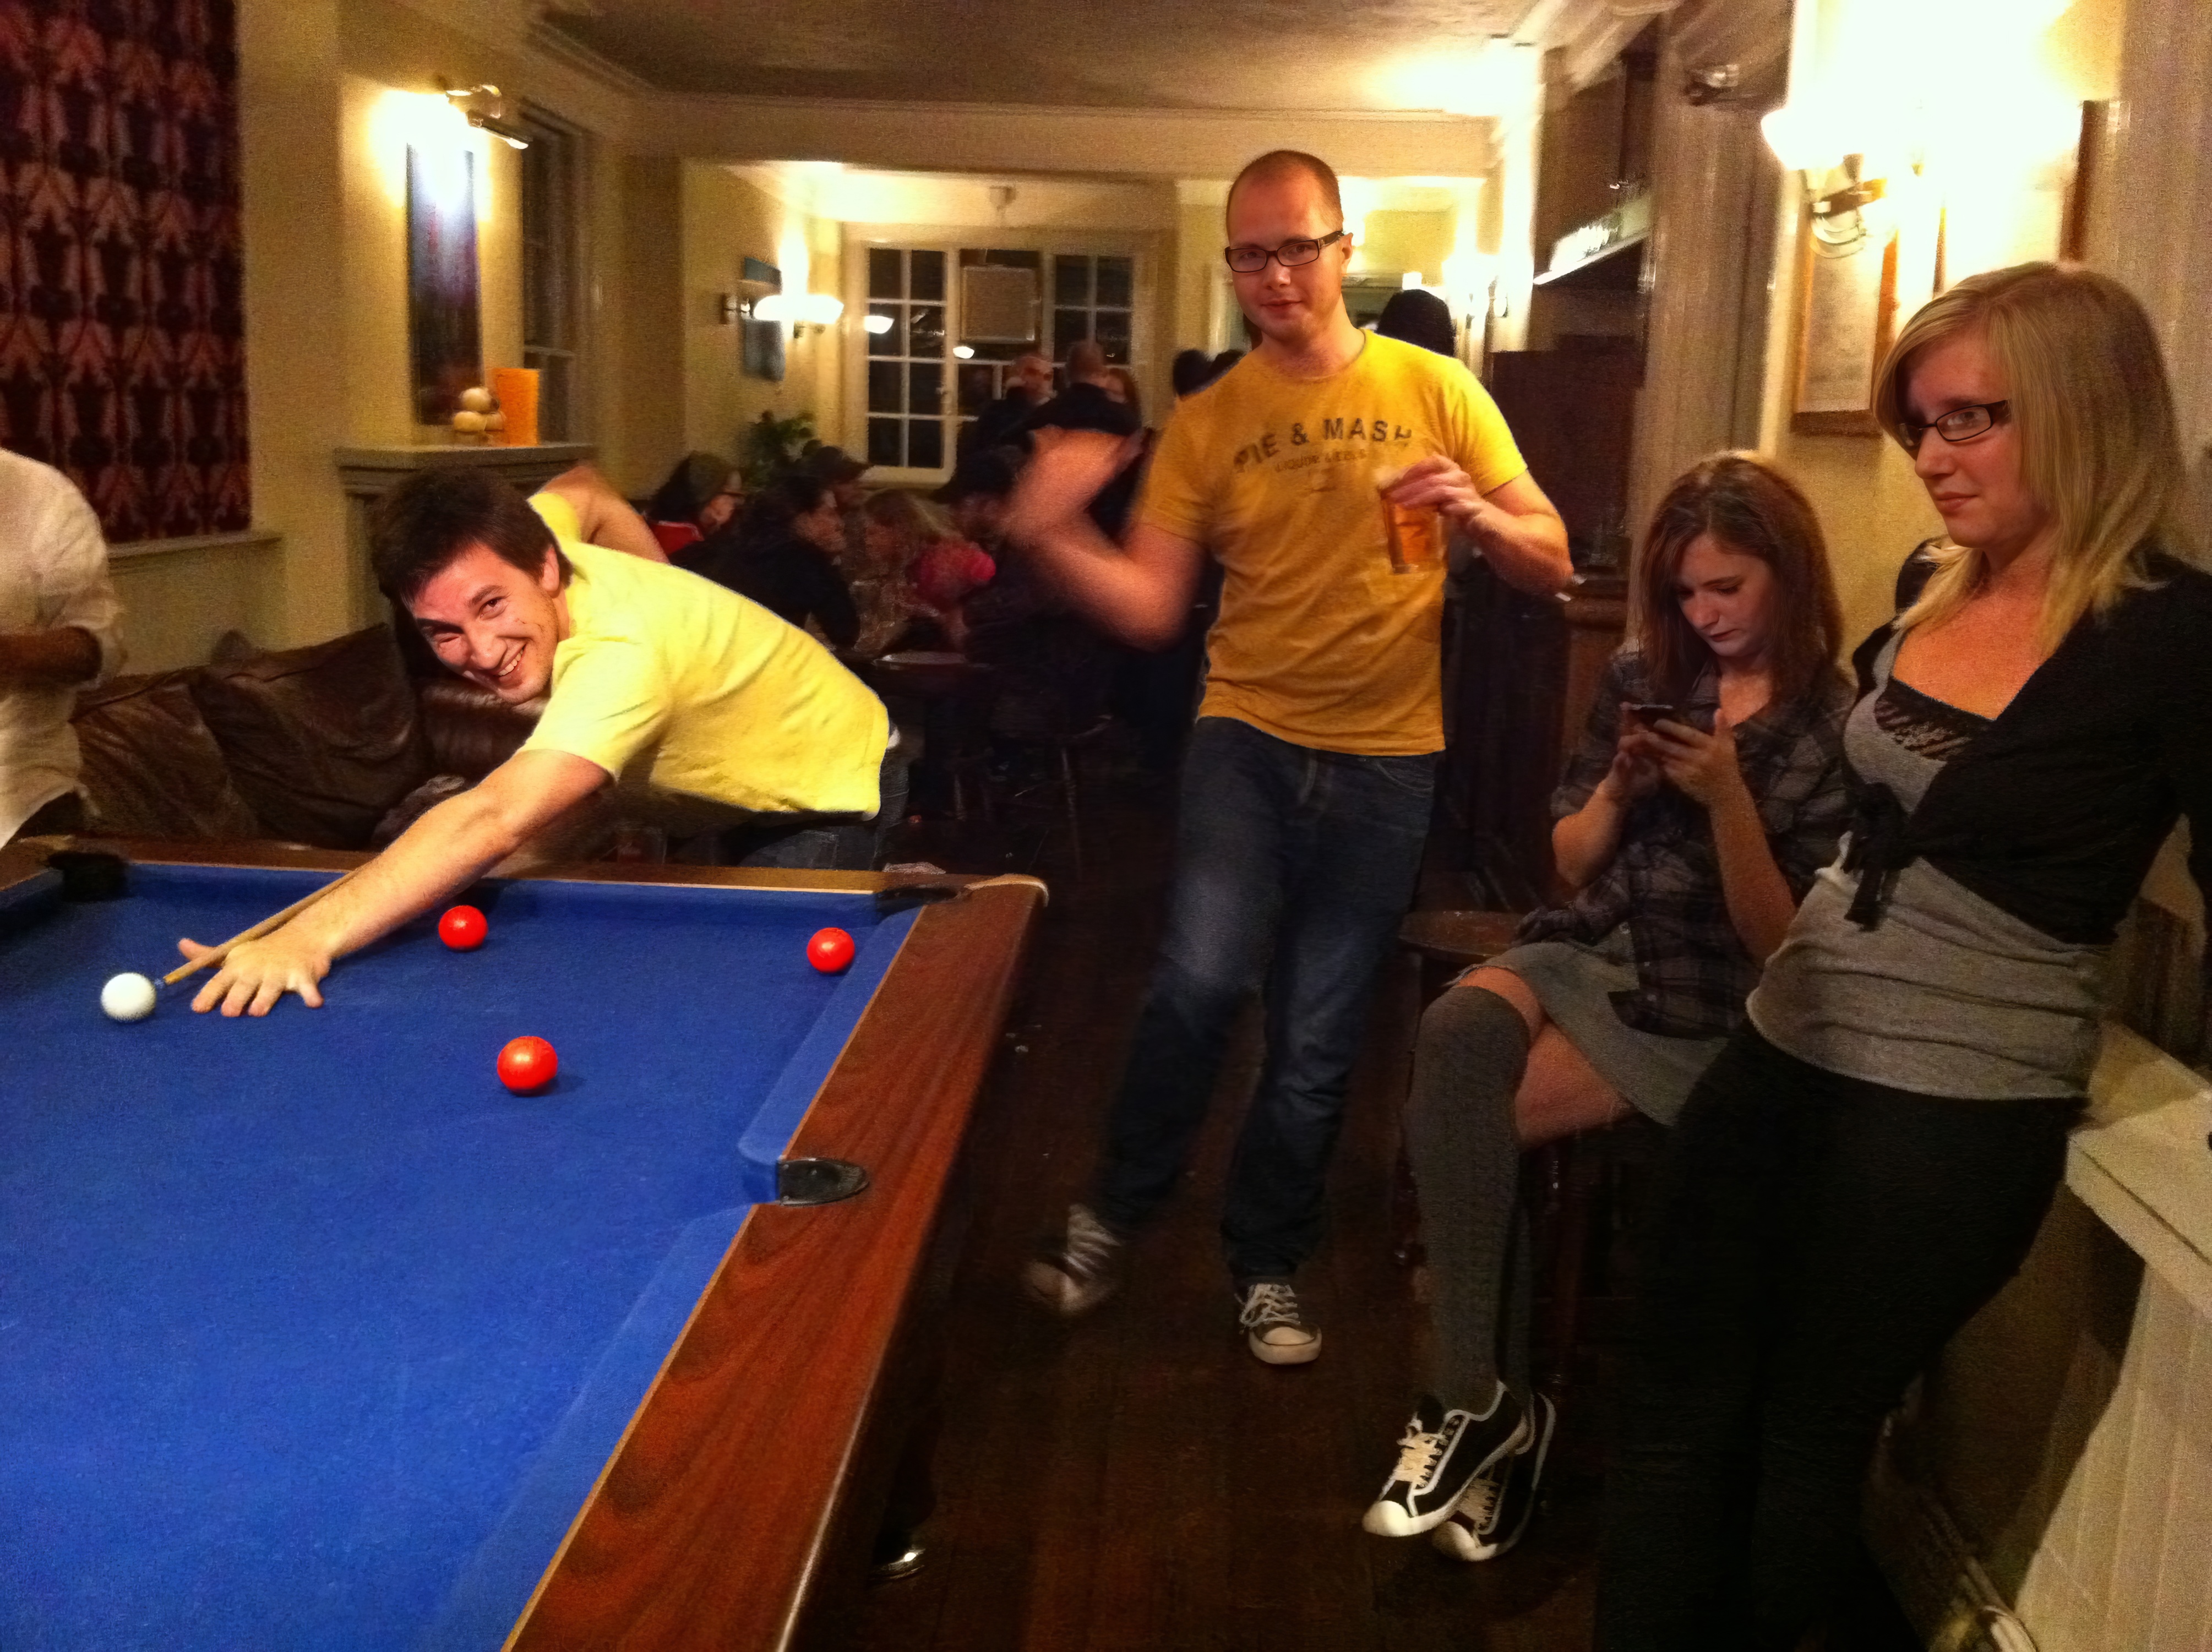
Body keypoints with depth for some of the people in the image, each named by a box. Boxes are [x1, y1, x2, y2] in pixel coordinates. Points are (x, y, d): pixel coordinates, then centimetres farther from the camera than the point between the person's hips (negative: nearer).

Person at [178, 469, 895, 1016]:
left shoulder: (620, 659, -46)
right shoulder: (510, 547, -19)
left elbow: (497, 821, -62)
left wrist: (311, 935, -72)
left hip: (834, 782, -9)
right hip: (731, 784, 9)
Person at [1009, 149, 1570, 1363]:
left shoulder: (1436, 390, 1)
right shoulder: (1207, 421, 2)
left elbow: (1551, 565, 1)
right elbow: (1148, 609, -4)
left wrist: (1476, 513, -19)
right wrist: (1049, 536, -21)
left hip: (1386, 760, 0)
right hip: (1246, 736, 0)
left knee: (1317, 1041, 7)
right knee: (1201, 980, -21)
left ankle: (1266, 1265, 29)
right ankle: (1112, 1214, 5)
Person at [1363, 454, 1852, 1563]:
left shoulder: (1835, 730, -5)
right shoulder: (1643, 680, 7)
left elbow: (1785, 950, -9)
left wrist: (1727, 799, -20)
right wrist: (1619, 786, -7)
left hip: (1706, 1015, -4)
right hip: (1587, 952, 5)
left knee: (1459, 1115, -24)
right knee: (1454, 1034, -29)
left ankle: (1480, 1400, -6)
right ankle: (1486, 1400, -20)